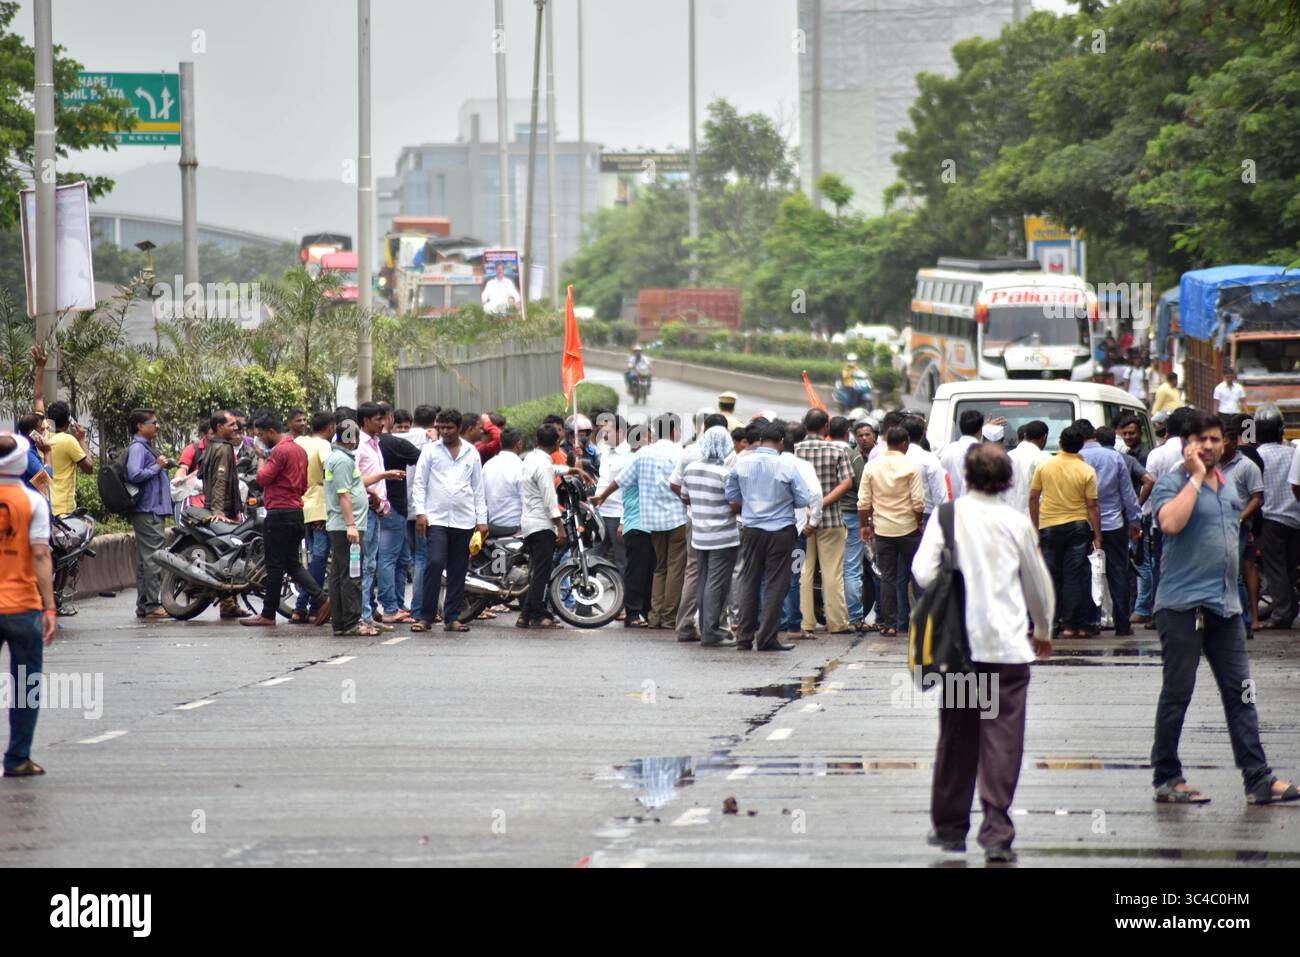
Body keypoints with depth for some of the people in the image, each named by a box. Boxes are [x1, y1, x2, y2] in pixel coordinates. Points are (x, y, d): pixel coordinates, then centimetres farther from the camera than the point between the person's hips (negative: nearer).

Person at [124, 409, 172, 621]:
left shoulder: (147, 447, 20)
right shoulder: (137, 448, -12)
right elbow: (134, 474, -25)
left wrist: (164, 465, 14)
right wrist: (157, 466, -15)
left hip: (154, 510, 11)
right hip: (147, 511, -11)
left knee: (145, 558, 12)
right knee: (152, 558, -12)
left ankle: (143, 604, 15)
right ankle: (152, 605, -13)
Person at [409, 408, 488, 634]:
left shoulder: (471, 453, 11)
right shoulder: (430, 450, 5)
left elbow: (478, 487, 14)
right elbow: (419, 482, 4)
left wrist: (482, 519, 9)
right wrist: (420, 512, -6)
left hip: (464, 520, 3)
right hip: (436, 519, -3)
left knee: (458, 571, 5)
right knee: (435, 563, -16)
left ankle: (452, 617, 11)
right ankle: (426, 616, -10)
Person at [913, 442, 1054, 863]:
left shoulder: (949, 514, -1)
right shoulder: (1016, 521, 1)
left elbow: (923, 571, -9)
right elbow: (1038, 581, 12)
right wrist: (1043, 630, 29)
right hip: (1008, 643, -1)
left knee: (957, 736, 13)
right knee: (1002, 738, -2)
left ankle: (950, 825, 21)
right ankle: (997, 831, -10)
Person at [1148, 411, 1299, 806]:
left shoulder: (1227, 486, 17)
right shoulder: (1172, 483, -6)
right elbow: (1171, 522, -27)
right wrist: (1196, 476, -19)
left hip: (1225, 606, 7)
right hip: (1182, 604, -7)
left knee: (1240, 693, 3)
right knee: (1177, 694, 0)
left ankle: (1258, 779, 2)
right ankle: (1166, 779, 8)